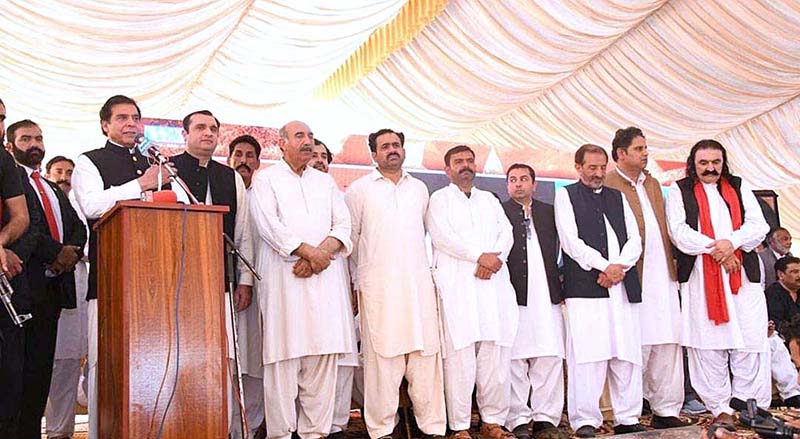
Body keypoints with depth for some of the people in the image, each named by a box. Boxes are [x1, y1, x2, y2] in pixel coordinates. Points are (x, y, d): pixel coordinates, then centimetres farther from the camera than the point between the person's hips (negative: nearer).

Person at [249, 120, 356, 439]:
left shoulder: (326, 181, 22)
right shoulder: (266, 179, 9)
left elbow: (343, 225, 12)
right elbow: (268, 223, -5)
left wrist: (321, 253, -7)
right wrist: (308, 251, -11)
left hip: (325, 276, 4)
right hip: (284, 278, -4)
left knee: (323, 355, -1)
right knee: (283, 355, -7)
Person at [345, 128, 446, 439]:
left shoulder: (419, 188, 17)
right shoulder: (359, 189, 7)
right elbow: (352, 238, 9)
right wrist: (360, 278, 10)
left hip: (419, 283, 3)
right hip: (379, 287, -3)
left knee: (426, 356, 1)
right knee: (382, 358, -3)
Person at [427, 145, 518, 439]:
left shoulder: (490, 200, 24)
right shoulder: (440, 199, 10)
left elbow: (506, 233, 12)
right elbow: (442, 235, -5)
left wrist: (494, 259, -7)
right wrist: (480, 256, -10)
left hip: (494, 282, 4)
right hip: (457, 283, -4)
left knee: (496, 354, 0)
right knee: (460, 353, -8)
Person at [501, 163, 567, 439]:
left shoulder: (549, 212, 15)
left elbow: (557, 249, 14)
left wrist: (559, 285, 5)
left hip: (547, 295, 4)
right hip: (513, 295, -3)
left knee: (550, 358, 3)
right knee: (514, 360, -1)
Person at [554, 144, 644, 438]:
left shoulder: (618, 197, 22)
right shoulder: (566, 195, 8)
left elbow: (635, 240, 13)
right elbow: (571, 242, -3)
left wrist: (619, 267, -5)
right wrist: (604, 267, -8)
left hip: (624, 286, 5)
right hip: (585, 286, -5)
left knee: (627, 355, 3)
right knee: (587, 355, -8)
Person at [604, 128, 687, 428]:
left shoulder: (653, 184, 20)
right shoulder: (607, 186, -6)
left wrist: (672, 268, 16)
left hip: (664, 279, 7)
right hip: (634, 279, -7)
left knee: (668, 346, 7)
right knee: (637, 349, -4)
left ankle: (666, 411, 15)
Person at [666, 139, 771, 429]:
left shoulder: (739, 187, 17)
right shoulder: (679, 191, 9)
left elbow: (758, 225, 6)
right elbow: (679, 232, -3)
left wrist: (731, 242, -12)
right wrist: (715, 249, -12)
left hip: (743, 274, 2)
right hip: (700, 277, -2)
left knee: (750, 344, -2)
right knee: (708, 346, -2)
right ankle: (720, 409, 5)